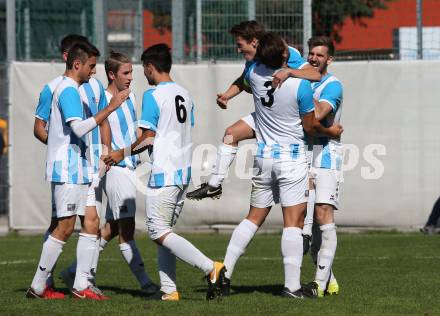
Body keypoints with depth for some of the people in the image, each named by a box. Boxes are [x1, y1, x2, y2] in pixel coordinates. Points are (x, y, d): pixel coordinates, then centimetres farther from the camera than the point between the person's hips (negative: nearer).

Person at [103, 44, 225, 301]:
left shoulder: (153, 96, -11)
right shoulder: (185, 94, 12)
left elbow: (148, 138, -14)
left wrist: (123, 153, 2)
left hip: (164, 173, -8)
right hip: (184, 170, 8)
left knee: (159, 232, -6)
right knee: (165, 231, 13)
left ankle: (211, 267, -17)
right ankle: (169, 290, 9)